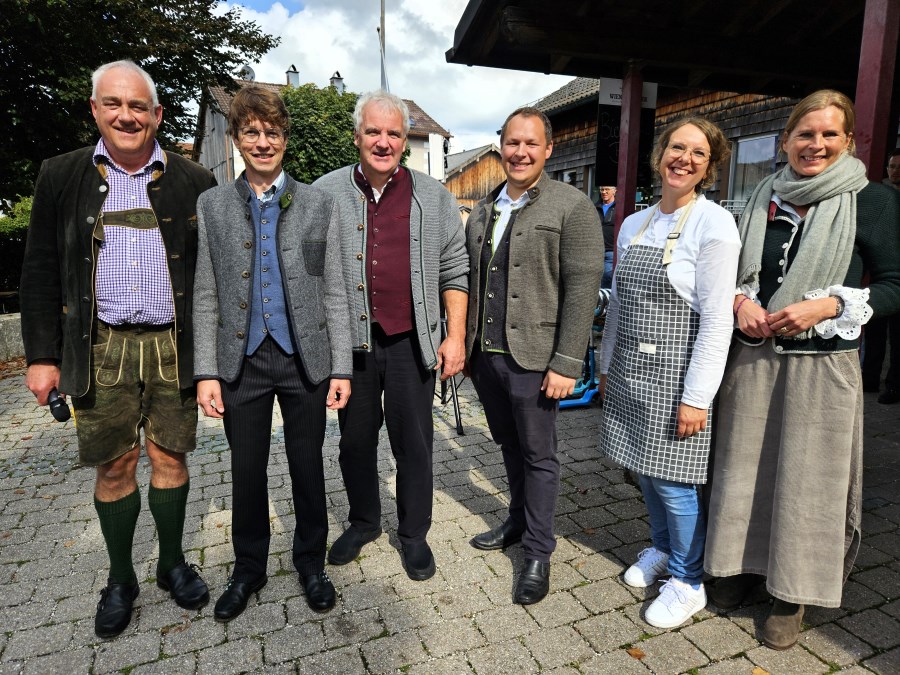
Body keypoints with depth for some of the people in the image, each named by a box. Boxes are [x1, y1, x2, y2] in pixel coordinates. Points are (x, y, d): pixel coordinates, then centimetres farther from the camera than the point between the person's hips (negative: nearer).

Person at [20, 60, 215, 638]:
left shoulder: (194, 182, 3)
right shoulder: (62, 177, 5)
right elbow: (42, 273, 6)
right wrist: (42, 356, 1)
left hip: (174, 345, 0)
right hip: (102, 348, 1)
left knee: (170, 457, 8)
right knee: (114, 465, 8)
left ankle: (173, 564, 28)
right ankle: (121, 579, 27)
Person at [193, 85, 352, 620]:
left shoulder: (320, 205, 2)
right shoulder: (212, 206, 5)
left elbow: (335, 293, 0)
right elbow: (206, 296, 4)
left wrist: (341, 368, -5)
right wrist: (207, 371, -2)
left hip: (306, 358, -1)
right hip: (243, 359, 1)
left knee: (308, 466, 11)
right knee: (247, 471, 12)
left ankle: (311, 562, 32)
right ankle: (248, 569, 34)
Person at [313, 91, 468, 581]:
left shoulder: (433, 197, 3)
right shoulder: (325, 194, 1)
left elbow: (454, 271, 4)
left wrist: (455, 335, -3)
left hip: (411, 342, 0)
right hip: (349, 342, 1)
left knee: (414, 443, 8)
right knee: (356, 440, 15)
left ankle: (414, 533, 28)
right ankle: (363, 522, 38)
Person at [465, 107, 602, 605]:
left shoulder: (572, 206, -7)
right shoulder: (482, 211, 12)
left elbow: (582, 288, -12)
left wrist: (566, 364, -16)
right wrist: (464, 344, 12)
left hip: (532, 358, -5)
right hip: (484, 355, 6)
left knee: (538, 456, 7)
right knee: (509, 447, 21)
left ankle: (538, 553, 25)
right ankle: (518, 521, 42)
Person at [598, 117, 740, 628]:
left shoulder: (714, 224, -10)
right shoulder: (633, 225, 10)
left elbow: (717, 319, -14)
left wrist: (697, 396, -17)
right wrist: (607, 365, 16)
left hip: (675, 375, -6)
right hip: (631, 371, 6)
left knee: (672, 480, 1)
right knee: (645, 469, 17)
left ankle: (688, 581, 24)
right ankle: (662, 547, 42)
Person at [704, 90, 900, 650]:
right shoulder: (764, 198, 8)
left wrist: (827, 306, -17)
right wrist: (740, 300, -5)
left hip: (822, 365, -3)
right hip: (753, 358, 3)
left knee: (807, 479, 6)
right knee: (746, 467, 12)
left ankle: (793, 595, 26)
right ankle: (744, 565, 33)